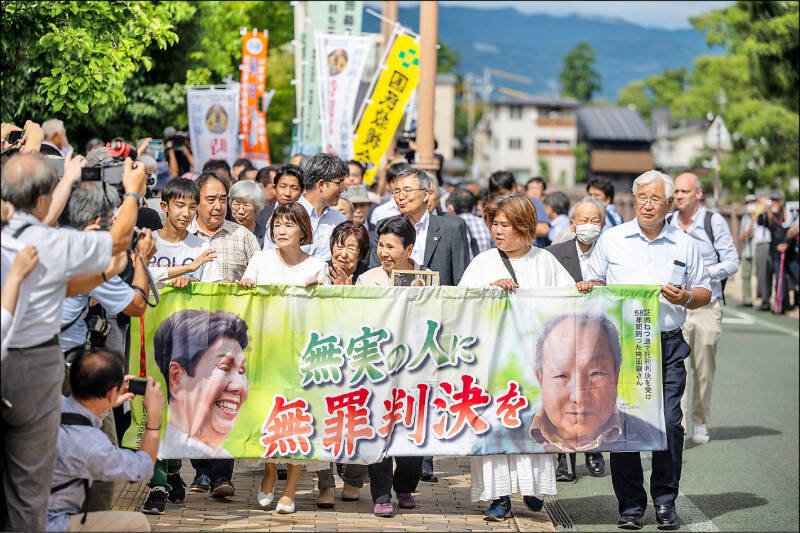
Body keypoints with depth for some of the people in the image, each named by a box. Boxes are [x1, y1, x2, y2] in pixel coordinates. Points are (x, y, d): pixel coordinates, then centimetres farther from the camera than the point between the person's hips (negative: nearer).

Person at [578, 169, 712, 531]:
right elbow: (592, 283, 16)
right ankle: (630, 504, 9)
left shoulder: (685, 245, 11)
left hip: (668, 345, 0)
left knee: (669, 423, -5)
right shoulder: (612, 239, 10)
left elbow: (704, 292, 14)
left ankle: (665, 501, 9)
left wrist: (687, 297, -6)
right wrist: (590, 288, -7)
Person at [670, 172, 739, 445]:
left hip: (707, 304, -1)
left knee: (704, 369, 4)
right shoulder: (666, 224, 7)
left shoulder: (714, 222, -2)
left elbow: (731, 261, -1)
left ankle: (700, 423, 18)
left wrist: (705, 272, -15)